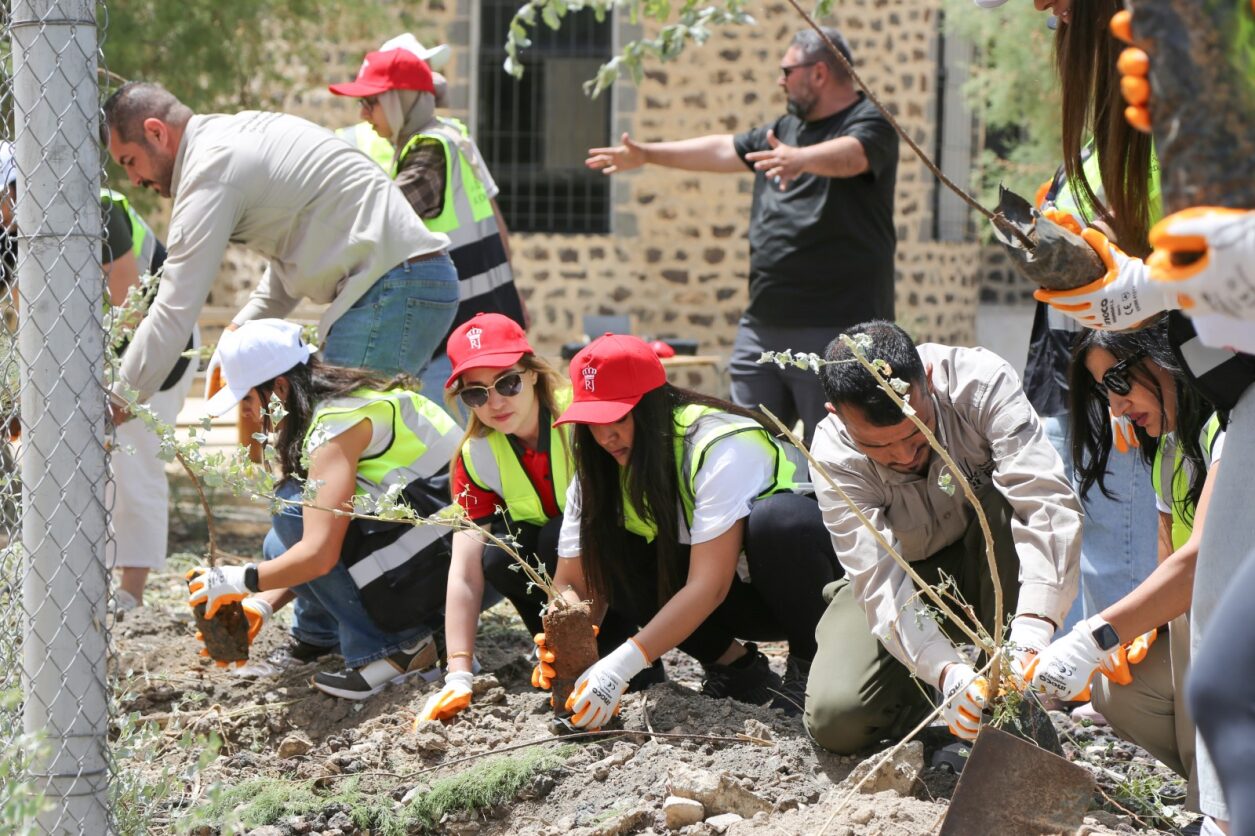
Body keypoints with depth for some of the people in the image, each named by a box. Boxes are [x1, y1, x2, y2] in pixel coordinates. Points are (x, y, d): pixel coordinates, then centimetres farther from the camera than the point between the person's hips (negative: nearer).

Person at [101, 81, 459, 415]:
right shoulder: (242, 132, 19)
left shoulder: (211, 169, -11)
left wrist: (118, 404, -9)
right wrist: (241, 330, 15)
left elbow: (175, 310, -14)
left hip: (392, 287, -10)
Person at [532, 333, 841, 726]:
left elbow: (709, 585, -35)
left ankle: (810, 664, -15)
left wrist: (622, 665, -43)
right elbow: (572, 583, -10)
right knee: (608, 553, -18)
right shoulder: (601, 472, -8)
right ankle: (737, 668, -5)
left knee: (779, 518, -38)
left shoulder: (721, 447, -28)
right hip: (741, 603, 6)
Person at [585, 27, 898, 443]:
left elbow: (850, 155, -29)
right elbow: (723, 150, 31)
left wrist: (800, 158, -49)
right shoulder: (785, 129, 21)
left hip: (836, 329, -9)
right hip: (763, 325, 9)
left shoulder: (869, 124, -7)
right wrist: (646, 154, 35)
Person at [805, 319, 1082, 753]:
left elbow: (1048, 502, -40)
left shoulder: (982, 382, -30)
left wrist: (1032, 634, -54)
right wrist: (948, 673, -52)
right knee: (837, 720, -22)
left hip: (995, 566, 0)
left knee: (1005, 502, -34)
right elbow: (879, 583, -34)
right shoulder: (833, 457, -27)